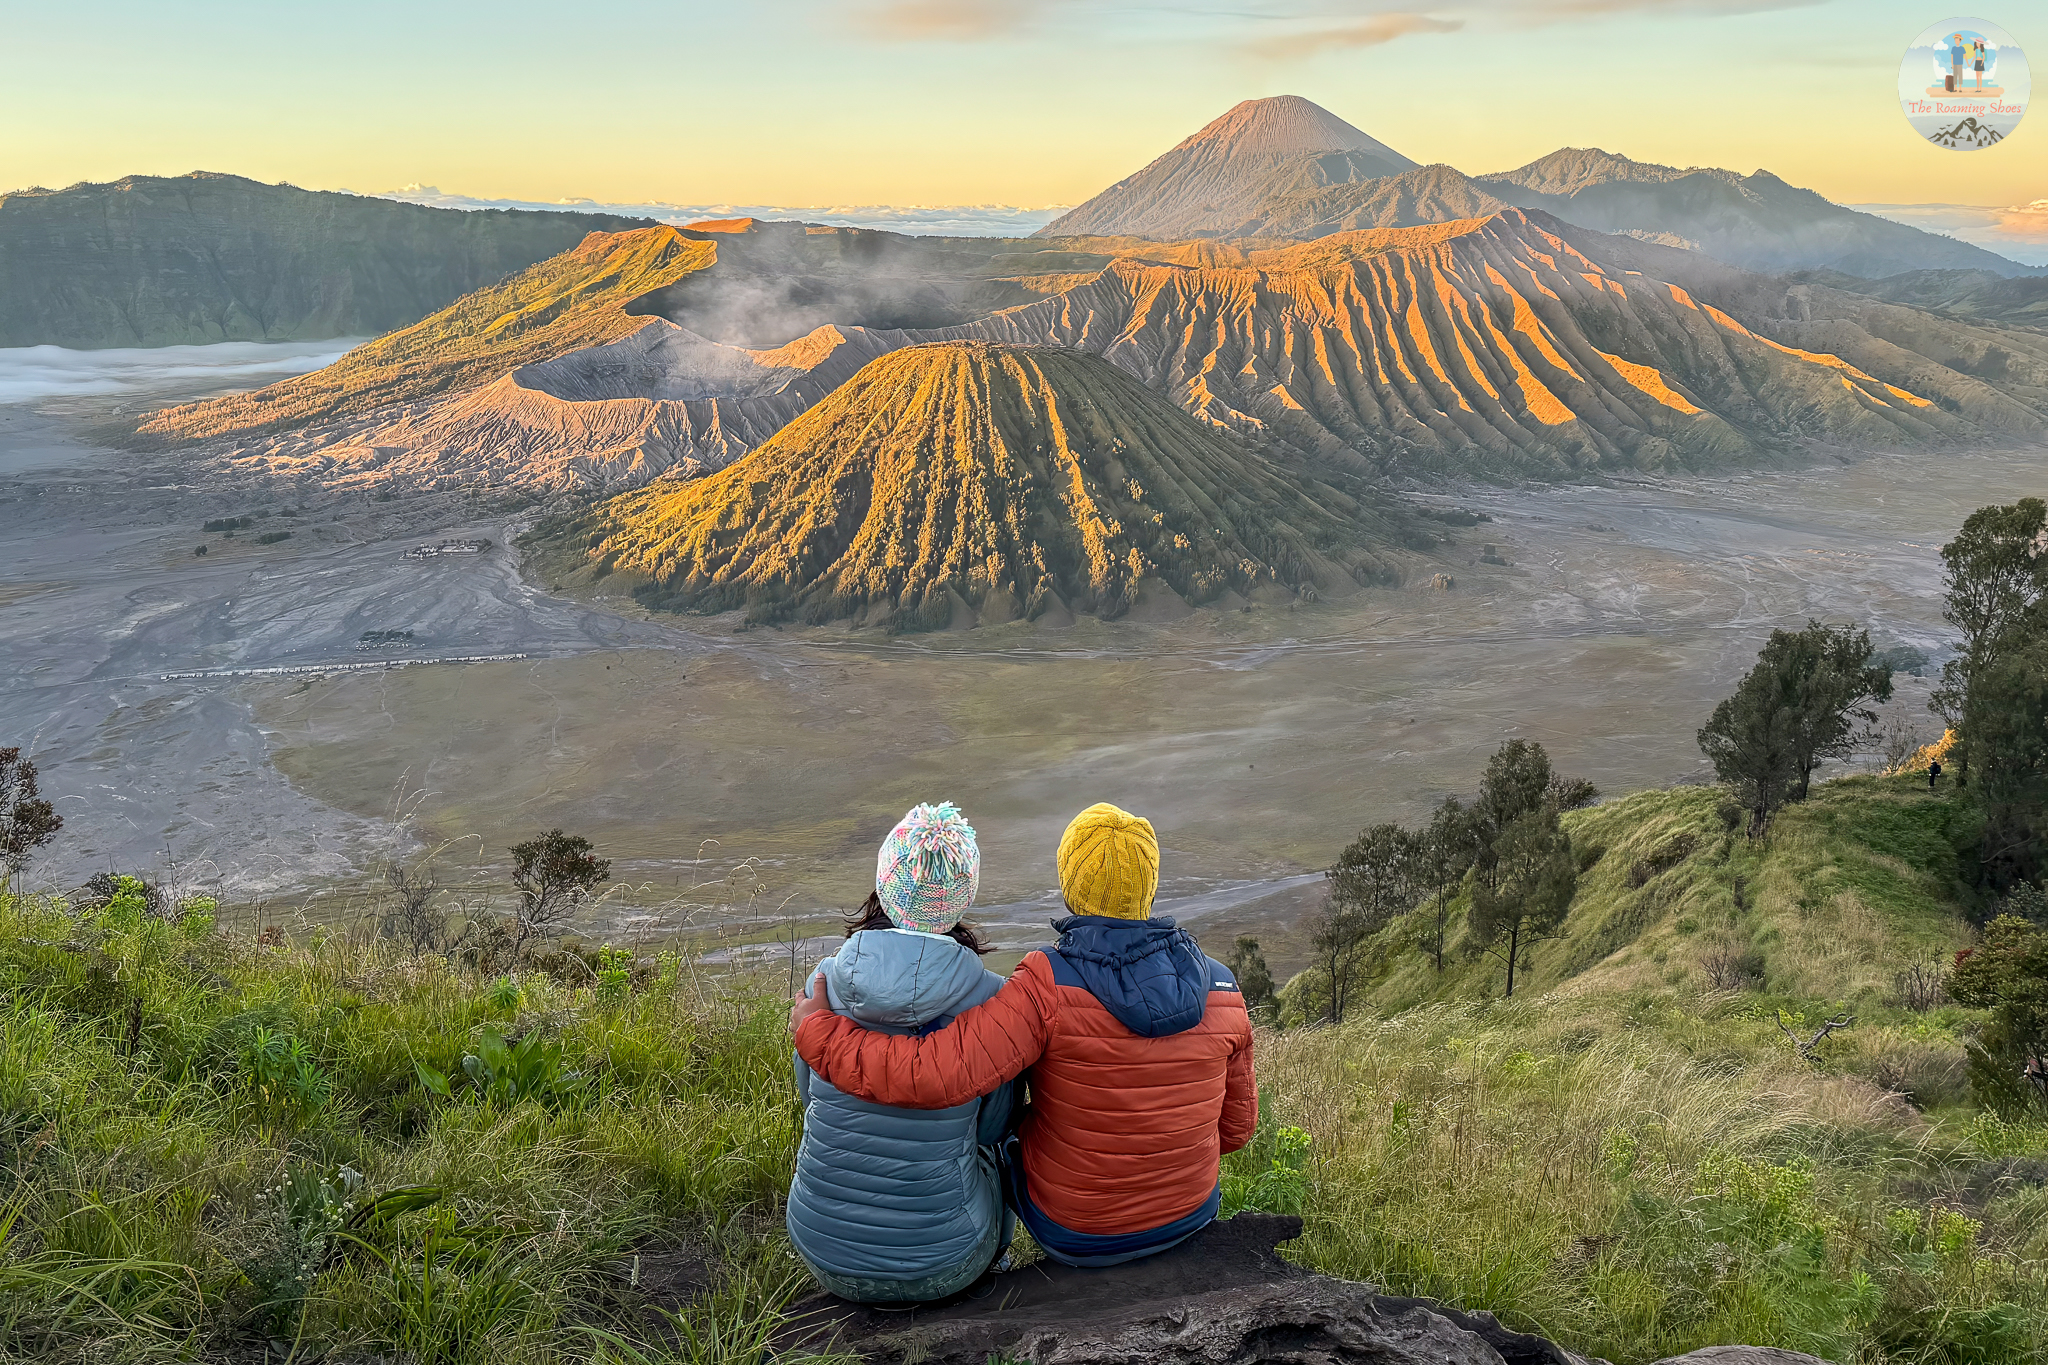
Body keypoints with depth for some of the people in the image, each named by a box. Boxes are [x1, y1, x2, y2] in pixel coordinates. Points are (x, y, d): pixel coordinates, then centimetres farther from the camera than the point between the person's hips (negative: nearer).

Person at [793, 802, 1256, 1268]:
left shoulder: (1048, 988, -28)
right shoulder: (1221, 987, -13)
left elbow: (932, 1076, -37)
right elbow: (1235, 1126, -2)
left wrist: (816, 1031, -22)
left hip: (1076, 1234, -3)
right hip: (1190, 1217, 3)